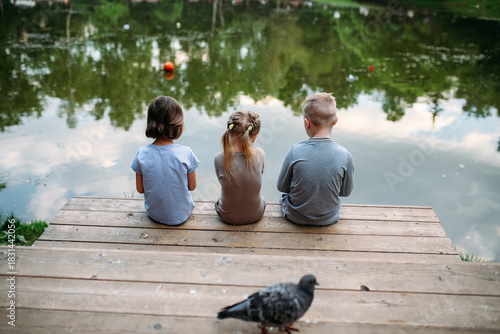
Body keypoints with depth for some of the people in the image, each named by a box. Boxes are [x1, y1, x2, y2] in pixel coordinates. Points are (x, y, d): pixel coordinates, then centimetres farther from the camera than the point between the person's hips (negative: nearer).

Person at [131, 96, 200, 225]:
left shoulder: (142, 154, -18)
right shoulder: (186, 153, -23)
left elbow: (140, 189, -7)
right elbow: (192, 186, -10)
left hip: (154, 214, 2)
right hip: (181, 215, -2)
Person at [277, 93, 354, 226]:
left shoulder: (295, 151, -23)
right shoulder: (345, 156, -21)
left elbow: (281, 186, -10)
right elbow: (346, 191, -5)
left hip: (296, 218, -1)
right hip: (329, 219, 1)